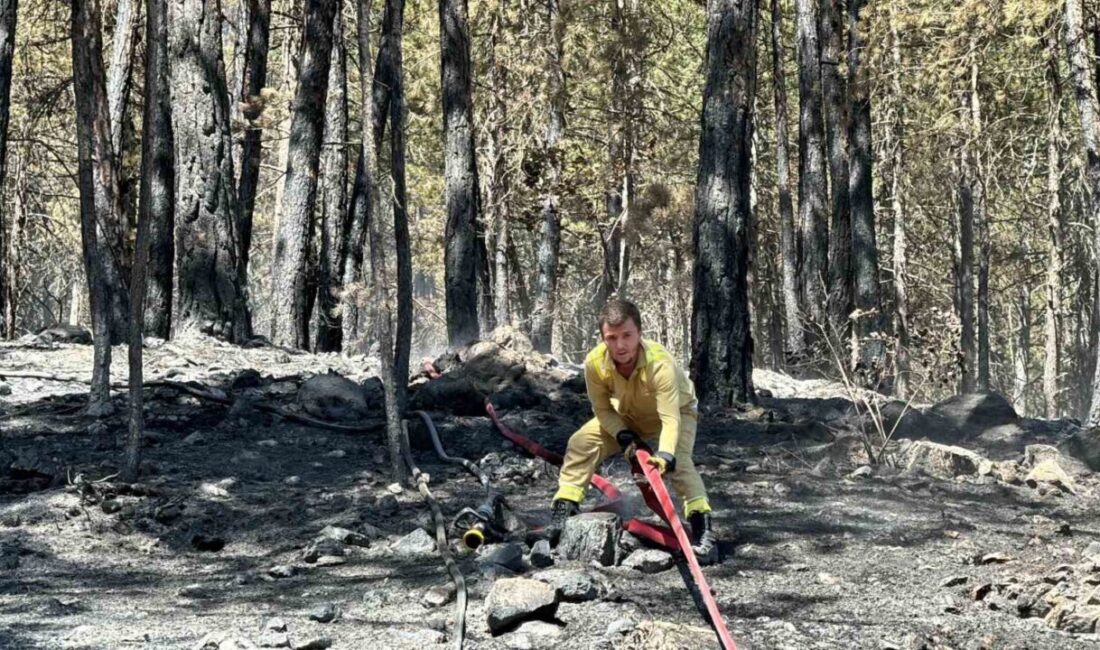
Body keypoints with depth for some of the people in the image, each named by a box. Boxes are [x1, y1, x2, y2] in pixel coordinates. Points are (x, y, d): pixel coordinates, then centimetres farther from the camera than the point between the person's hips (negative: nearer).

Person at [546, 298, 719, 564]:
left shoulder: (659, 363, -42)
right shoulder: (594, 363, -29)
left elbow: (670, 418, -48)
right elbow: (603, 410, -14)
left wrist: (666, 455, -64)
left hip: (678, 410, -4)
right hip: (625, 416, 4)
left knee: (679, 461, -31)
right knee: (581, 442, -13)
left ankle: (703, 530, -34)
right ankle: (563, 511, -5)